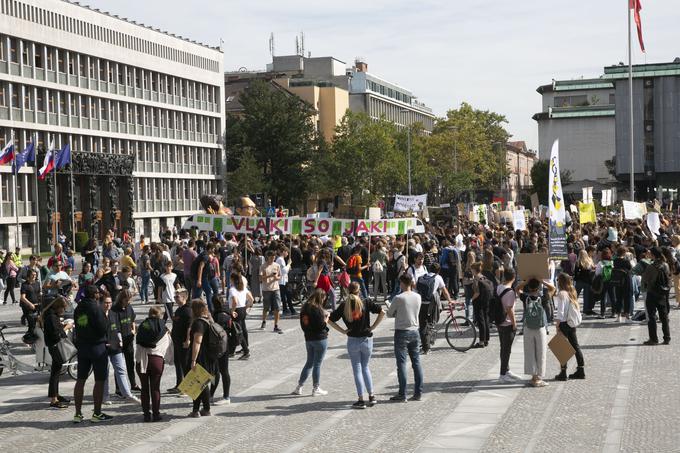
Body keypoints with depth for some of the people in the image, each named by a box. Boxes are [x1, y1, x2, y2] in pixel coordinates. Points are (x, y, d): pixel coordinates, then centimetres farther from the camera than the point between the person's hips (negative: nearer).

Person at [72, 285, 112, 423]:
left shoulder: (78, 309, 6)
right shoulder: (96, 308, -16)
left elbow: (77, 327, 10)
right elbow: (103, 328, -18)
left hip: (81, 346, 7)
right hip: (97, 346, -7)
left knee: (80, 380, 10)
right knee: (99, 381, 2)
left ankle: (78, 414, 12)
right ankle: (97, 414, 4)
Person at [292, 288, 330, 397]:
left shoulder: (305, 308, 5)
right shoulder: (317, 309, -18)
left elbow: (302, 324, 10)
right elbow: (321, 325, -20)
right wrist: (326, 318, -4)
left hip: (308, 339, 7)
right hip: (320, 339, -7)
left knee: (309, 363, 18)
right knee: (317, 364, 3)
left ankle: (299, 387, 18)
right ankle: (316, 389, 11)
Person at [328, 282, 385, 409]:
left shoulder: (344, 305, -4)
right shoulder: (366, 303, -6)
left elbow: (330, 320, -4)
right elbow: (382, 312, -11)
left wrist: (342, 331, -1)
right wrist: (373, 327, -4)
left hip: (352, 341, -1)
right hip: (367, 340, 1)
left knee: (357, 369, 6)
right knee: (365, 367, 18)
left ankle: (361, 400, 5)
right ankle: (371, 396, 16)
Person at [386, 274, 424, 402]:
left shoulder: (398, 298, -15)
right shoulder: (417, 297, 2)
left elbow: (389, 314, -4)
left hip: (401, 332, -5)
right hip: (415, 332, 5)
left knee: (401, 364, 0)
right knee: (416, 362, 10)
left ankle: (402, 395, 1)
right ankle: (418, 393, 13)